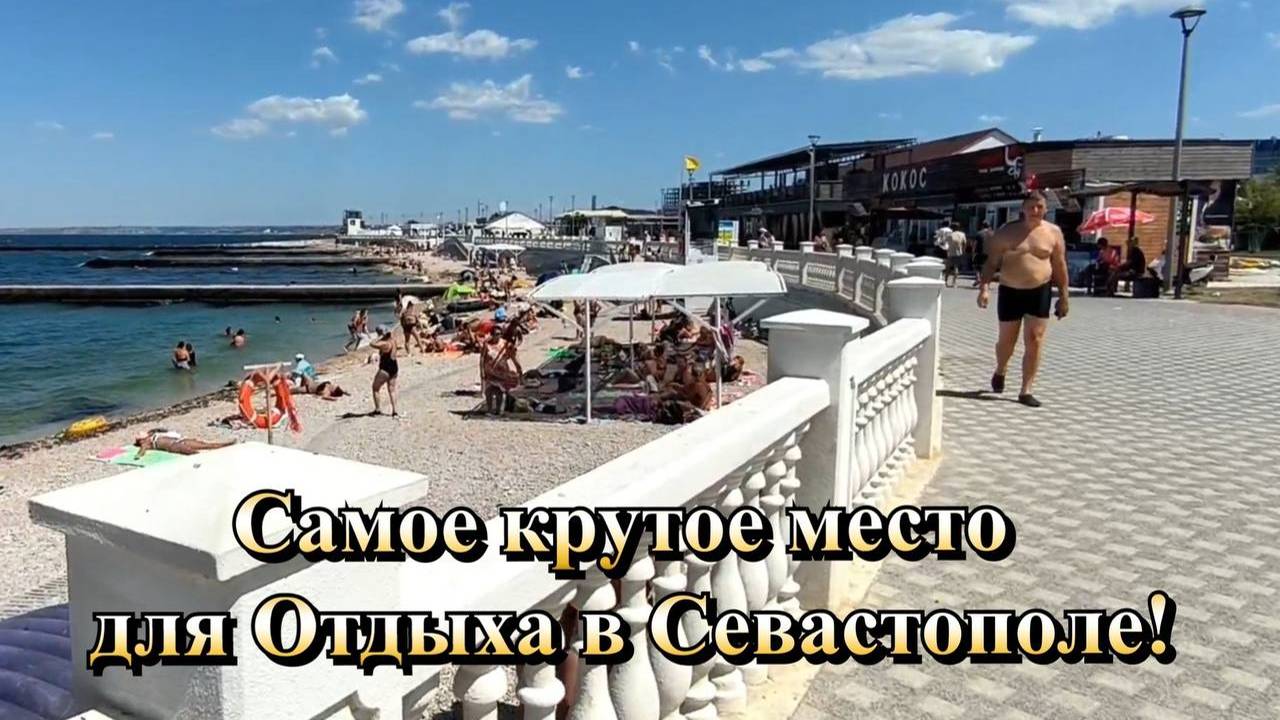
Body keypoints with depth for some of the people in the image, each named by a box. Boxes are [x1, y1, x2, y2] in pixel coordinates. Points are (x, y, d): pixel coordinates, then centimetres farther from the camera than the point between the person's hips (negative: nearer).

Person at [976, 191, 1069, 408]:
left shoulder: (1053, 232, 2)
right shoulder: (1008, 231, -1)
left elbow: (1060, 266, 6)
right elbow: (992, 262, 0)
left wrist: (1063, 296, 4)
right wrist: (983, 287, -12)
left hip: (1040, 292, 0)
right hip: (1010, 292, 0)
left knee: (1035, 342, -4)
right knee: (1006, 340, 10)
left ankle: (1026, 391, 2)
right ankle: (1000, 371, 42)